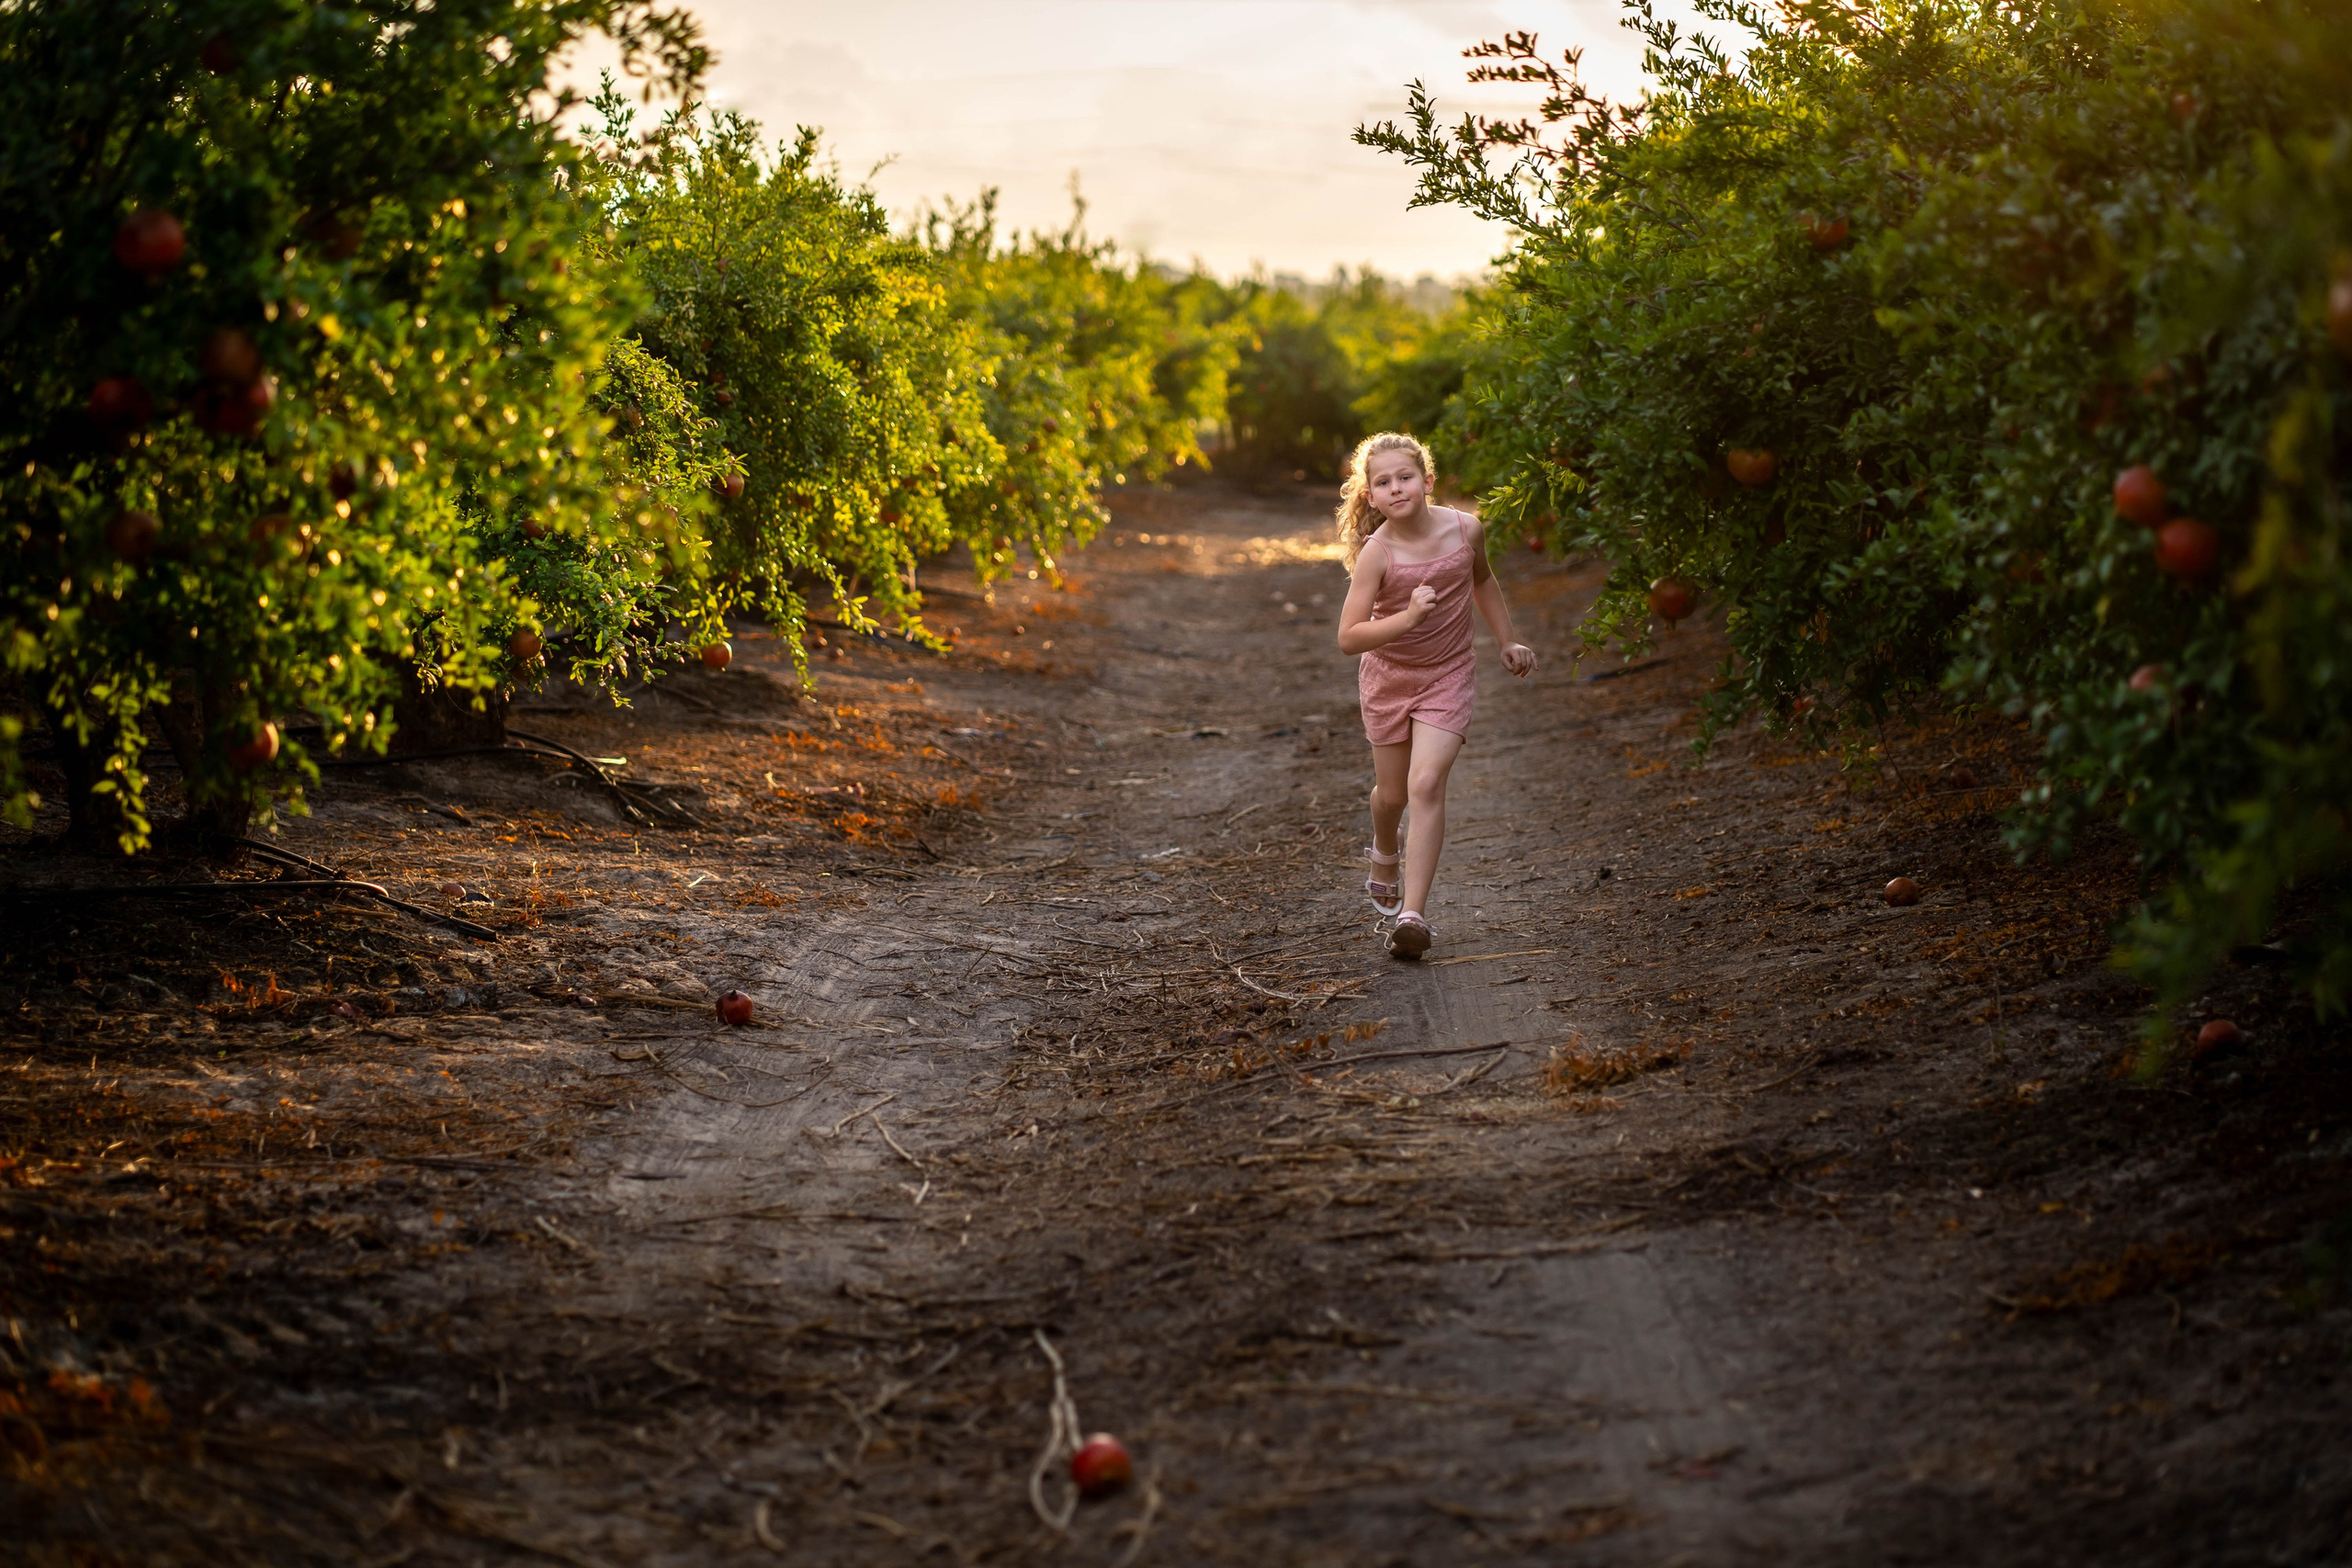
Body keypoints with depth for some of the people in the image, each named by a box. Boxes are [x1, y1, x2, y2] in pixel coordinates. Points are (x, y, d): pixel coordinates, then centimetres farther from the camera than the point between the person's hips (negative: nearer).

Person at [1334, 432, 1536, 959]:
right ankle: (1384, 858, 51)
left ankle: (1412, 913, -21)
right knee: (1392, 793, 15)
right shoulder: (1376, 554, -22)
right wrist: (1406, 619, -40)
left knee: (1426, 783, -18)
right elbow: (1349, 638, -27)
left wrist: (1508, 641, 16)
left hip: (1448, 677, 0)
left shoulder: (1465, 530, -13)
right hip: (1388, 677, 0)